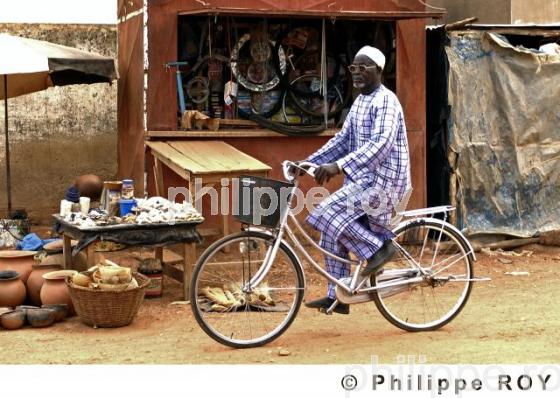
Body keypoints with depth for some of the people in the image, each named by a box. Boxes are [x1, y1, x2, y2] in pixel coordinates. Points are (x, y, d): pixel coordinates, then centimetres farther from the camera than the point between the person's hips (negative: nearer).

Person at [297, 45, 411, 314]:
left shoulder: (385, 101, -14)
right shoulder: (360, 101, 15)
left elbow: (380, 143, -28)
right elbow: (343, 139, 19)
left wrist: (338, 166, -37)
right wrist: (310, 162, 8)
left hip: (382, 181, -9)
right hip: (363, 179, 9)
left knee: (327, 213, -21)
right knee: (332, 233, 7)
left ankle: (378, 248, -7)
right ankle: (336, 297, 16)